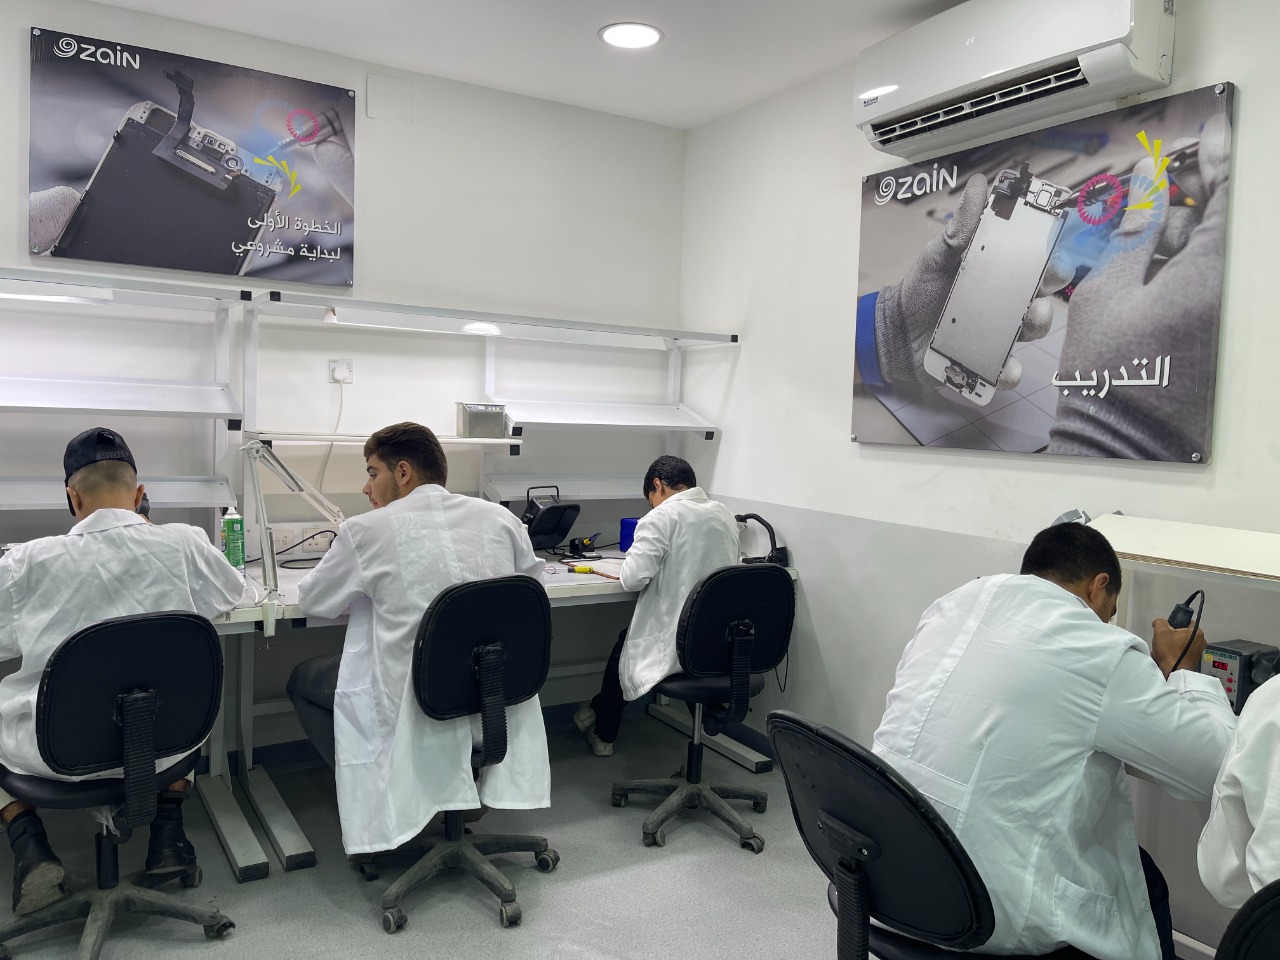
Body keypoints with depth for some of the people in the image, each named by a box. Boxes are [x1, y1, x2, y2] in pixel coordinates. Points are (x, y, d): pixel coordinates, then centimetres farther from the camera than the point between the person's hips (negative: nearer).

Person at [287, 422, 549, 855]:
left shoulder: (365, 531, -10)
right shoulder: (501, 518, -1)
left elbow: (311, 600, 6)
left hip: (418, 711, -3)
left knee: (303, 678, 21)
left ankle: (373, 799, 15)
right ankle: (467, 786, 33)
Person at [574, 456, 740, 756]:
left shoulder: (661, 518, -16)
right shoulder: (726, 514, 4)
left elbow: (633, 579, -20)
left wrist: (625, 572, 1)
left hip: (677, 649, -6)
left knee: (624, 645, 27)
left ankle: (603, 736, 44)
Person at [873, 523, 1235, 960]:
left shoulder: (949, 606, 6)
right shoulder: (1102, 653, -12)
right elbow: (1217, 765, -5)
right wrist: (1182, 669, 12)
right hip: (991, 915, -6)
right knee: (1143, 874, 22)